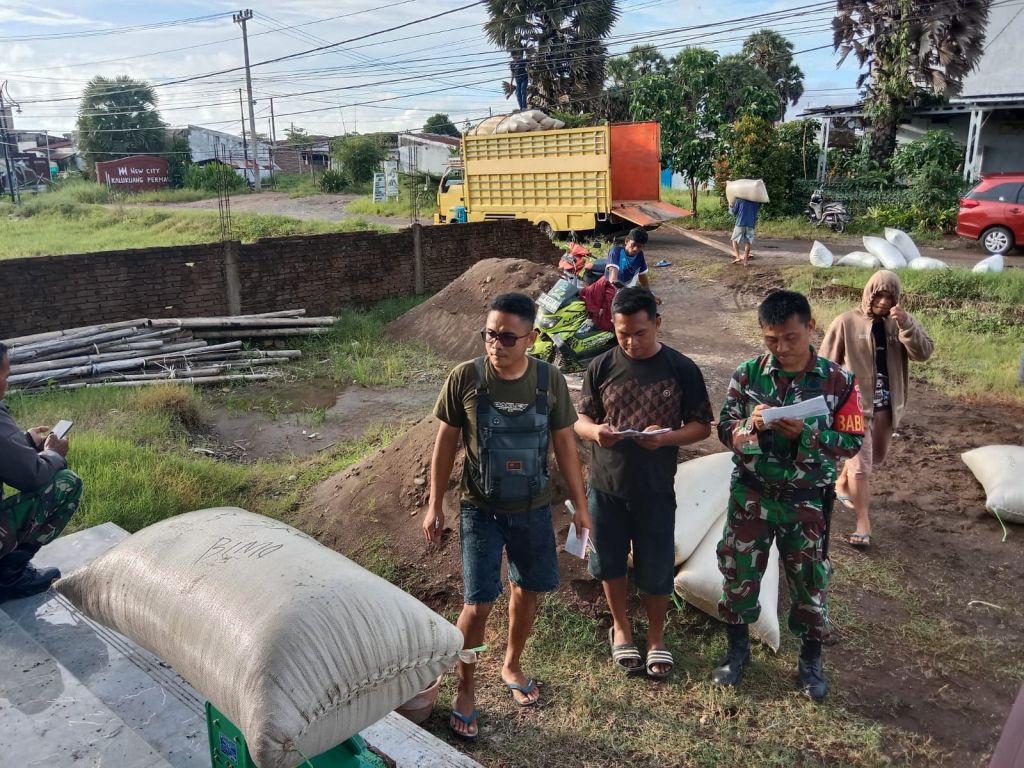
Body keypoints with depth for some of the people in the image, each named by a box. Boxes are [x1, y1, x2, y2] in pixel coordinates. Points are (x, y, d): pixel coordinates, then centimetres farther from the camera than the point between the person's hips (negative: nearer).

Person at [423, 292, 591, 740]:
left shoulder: (550, 380, -10)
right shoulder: (465, 378, -15)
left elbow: (565, 444, 1)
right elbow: (445, 443, -4)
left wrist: (580, 505, 3)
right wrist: (435, 506, -1)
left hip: (533, 509, 3)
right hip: (481, 510, -2)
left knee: (527, 592, 16)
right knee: (478, 604, -1)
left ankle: (512, 666, 43)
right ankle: (466, 689, 23)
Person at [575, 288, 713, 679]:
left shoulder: (682, 369, -8)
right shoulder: (602, 367, -3)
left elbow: (702, 425, -3)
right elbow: (581, 419, 3)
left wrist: (667, 437, -23)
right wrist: (594, 431, -21)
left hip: (656, 489, -2)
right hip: (606, 485, 2)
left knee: (656, 569, 9)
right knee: (609, 561, 16)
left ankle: (656, 636, 34)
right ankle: (621, 627, 40)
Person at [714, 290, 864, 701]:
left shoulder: (838, 381, -10)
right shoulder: (748, 373, -7)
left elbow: (852, 441, -7)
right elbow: (724, 428, -2)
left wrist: (805, 433, -23)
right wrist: (751, 426, -24)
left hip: (806, 502, -1)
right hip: (751, 496, 1)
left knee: (810, 581, 12)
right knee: (739, 573, 12)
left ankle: (810, 659, 35)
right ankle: (737, 648, 35)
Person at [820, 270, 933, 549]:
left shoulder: (902, 322, 1)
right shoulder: (846, 323, -10)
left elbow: (924, 353, -11)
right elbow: (826, 364, -5)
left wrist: (906, 325, -26)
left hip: (887, 404, 5)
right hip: (855, 404, -5)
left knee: (875, 457, 22)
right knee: (861, 463, -5)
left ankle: (842, 484, 47)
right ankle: (862, 521, 5)